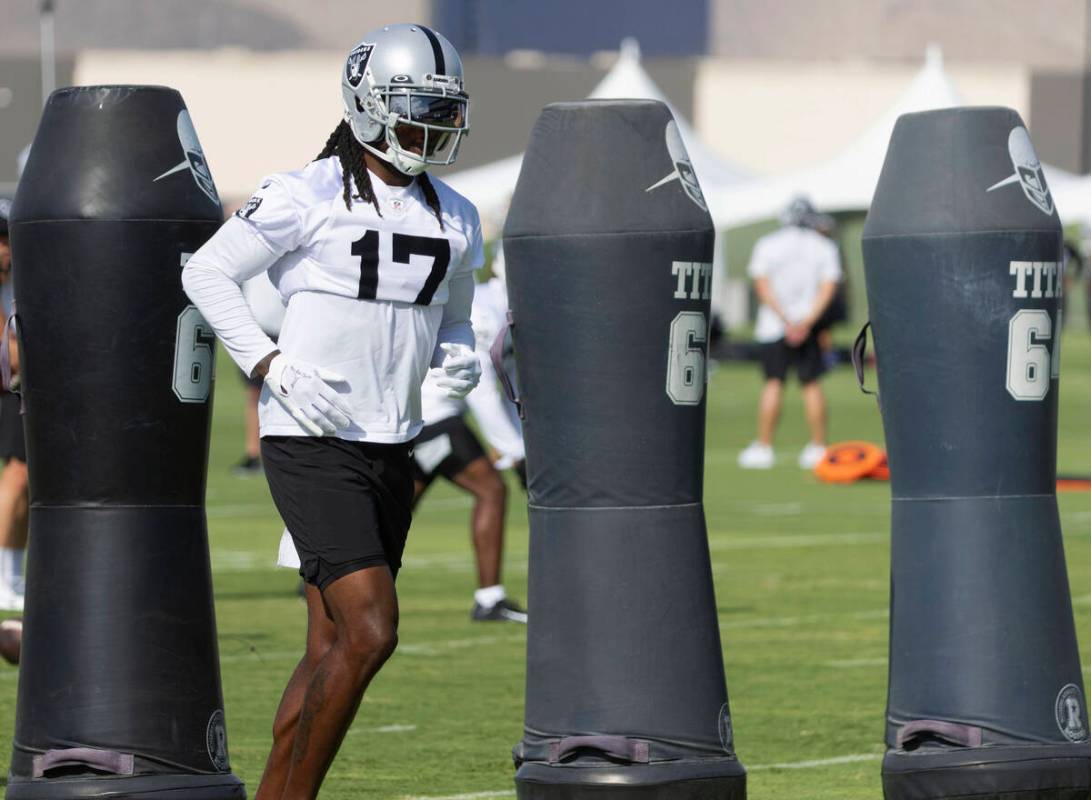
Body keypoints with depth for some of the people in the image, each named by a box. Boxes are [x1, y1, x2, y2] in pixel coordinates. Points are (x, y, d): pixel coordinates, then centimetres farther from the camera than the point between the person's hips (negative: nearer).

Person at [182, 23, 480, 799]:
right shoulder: (308, 197, -9)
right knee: (370, 632, -17)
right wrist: (272, 365, -11)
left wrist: (458, 358, 2)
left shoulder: (454, 219, 11)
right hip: (312, 445, -7)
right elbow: (207, 272, -1)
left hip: (391, 447, 7)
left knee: (333, 648, 9)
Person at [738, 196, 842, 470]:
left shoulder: (767, 245, -1)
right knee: (811, 384, 6)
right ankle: (818, 446, 7)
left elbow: (762, 285, -8)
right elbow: (828, 287, -6)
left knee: (773, 383, 1)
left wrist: (786, 320, -13)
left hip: (773, 324, -1)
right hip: (809, 324, 1)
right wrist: (807, 321, -12)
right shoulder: (824, 248, 2)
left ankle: (764, 446, 0)